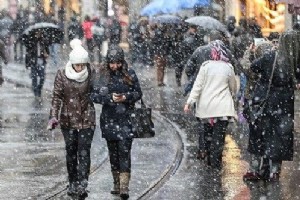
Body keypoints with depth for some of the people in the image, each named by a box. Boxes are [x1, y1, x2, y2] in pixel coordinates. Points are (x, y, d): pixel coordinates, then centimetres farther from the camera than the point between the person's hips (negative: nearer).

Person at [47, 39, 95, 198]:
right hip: (68, 119, 1)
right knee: (71, 152, 10)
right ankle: (73, 183, 22)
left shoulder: (91, 74, -5)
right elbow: (57, 96, -4)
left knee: (84, 152, -9)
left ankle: (82, 185, -14)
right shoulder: (62, 75, -5)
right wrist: (54, 116, -11)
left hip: (87, 119, -1)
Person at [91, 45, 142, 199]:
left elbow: (138, 93, 5)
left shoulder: (130, 75, 1)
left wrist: (126, 97, -13)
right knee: (113, 152, 9)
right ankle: (117, 185, 19)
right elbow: (94, 95, -2)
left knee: (124, 151, -10)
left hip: (126, 119, -2)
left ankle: (124, 187, -13)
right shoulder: (104, 77, 2)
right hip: (109, 120, 2)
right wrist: (110, 98, -16)